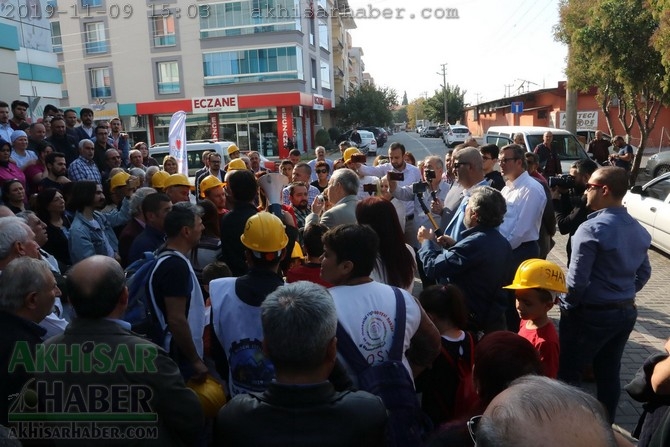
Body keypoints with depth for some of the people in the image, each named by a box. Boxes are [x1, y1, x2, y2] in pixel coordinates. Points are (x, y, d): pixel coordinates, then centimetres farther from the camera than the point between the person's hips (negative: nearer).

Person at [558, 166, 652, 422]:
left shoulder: (592, 228, -20)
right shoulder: (639, 230, 5)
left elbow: (577, 279, -20)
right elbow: (643, 273, 14)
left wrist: (567, 306, -4)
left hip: (592, 313, -8)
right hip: (627, 312, 8)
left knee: (568, 373, 6)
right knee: (609, 374, 18)